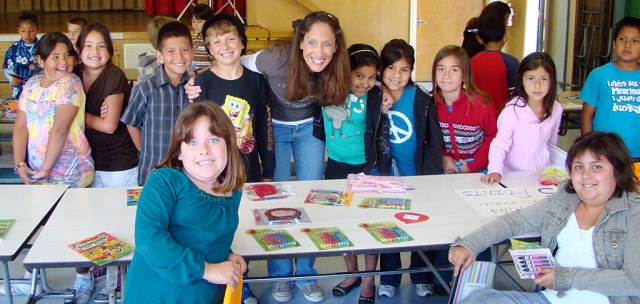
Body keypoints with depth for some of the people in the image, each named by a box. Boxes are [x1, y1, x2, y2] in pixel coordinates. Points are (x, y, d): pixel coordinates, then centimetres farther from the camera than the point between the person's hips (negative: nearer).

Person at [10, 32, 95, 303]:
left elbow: (59, 130, -18)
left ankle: (84, 279, 23)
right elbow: (20, 126, 5)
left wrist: (45, 170, -18)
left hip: (68, 171, -5)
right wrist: (20, 164, -7)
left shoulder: (70, 83, -12)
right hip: (36, 172, 5)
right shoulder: (31, 84, 8)